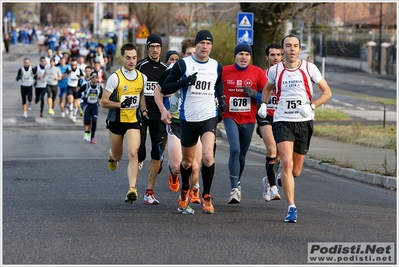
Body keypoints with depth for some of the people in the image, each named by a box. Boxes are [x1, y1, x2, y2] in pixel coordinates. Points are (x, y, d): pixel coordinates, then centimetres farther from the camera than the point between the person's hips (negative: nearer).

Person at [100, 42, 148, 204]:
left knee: (133, 153, -18)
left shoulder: (142, 78, 3)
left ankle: (132, 189, -22)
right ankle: (111, 156, 55)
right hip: (116, 121, -1)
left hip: (134, 121, 1)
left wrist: (144, 111, 6)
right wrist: (120, 104, -24)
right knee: (117, 156, 15)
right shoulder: (115, 78, -11)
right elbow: (103, 102, -11)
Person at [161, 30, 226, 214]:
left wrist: (221, 99, 9)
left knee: (208, 156, -20)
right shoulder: (183, 64, -3)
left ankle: (206, 196, -5)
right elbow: (165, 88, -5)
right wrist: (184, 82, -19)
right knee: (187, 160, 12)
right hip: (188, 118, -1)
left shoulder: (217, 66, 6)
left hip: (209, 117, 1)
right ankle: (184, 191, 41)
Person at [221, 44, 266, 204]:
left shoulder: (257, 72, -1)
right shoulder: (225, 71, 0)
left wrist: (254, 94, -16)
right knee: (235, 149, -20)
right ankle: (235, 188, -17)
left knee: (242, 154, 12)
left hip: (248, 119, 2)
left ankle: (237, 182, 35)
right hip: (230, 117, -2)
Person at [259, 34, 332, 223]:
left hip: (304, 122, 1)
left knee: (296, 171, 8)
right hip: (282, 122, -1)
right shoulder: (275, 70, 2)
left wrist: (311, 106, -13)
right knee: (287, 163, -21)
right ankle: (291, 208, -19)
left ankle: (284, 179, 47)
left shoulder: (309, 68, -1)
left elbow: (327, 92, 2)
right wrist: (263, 104, 5)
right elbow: (267, 89, 24)